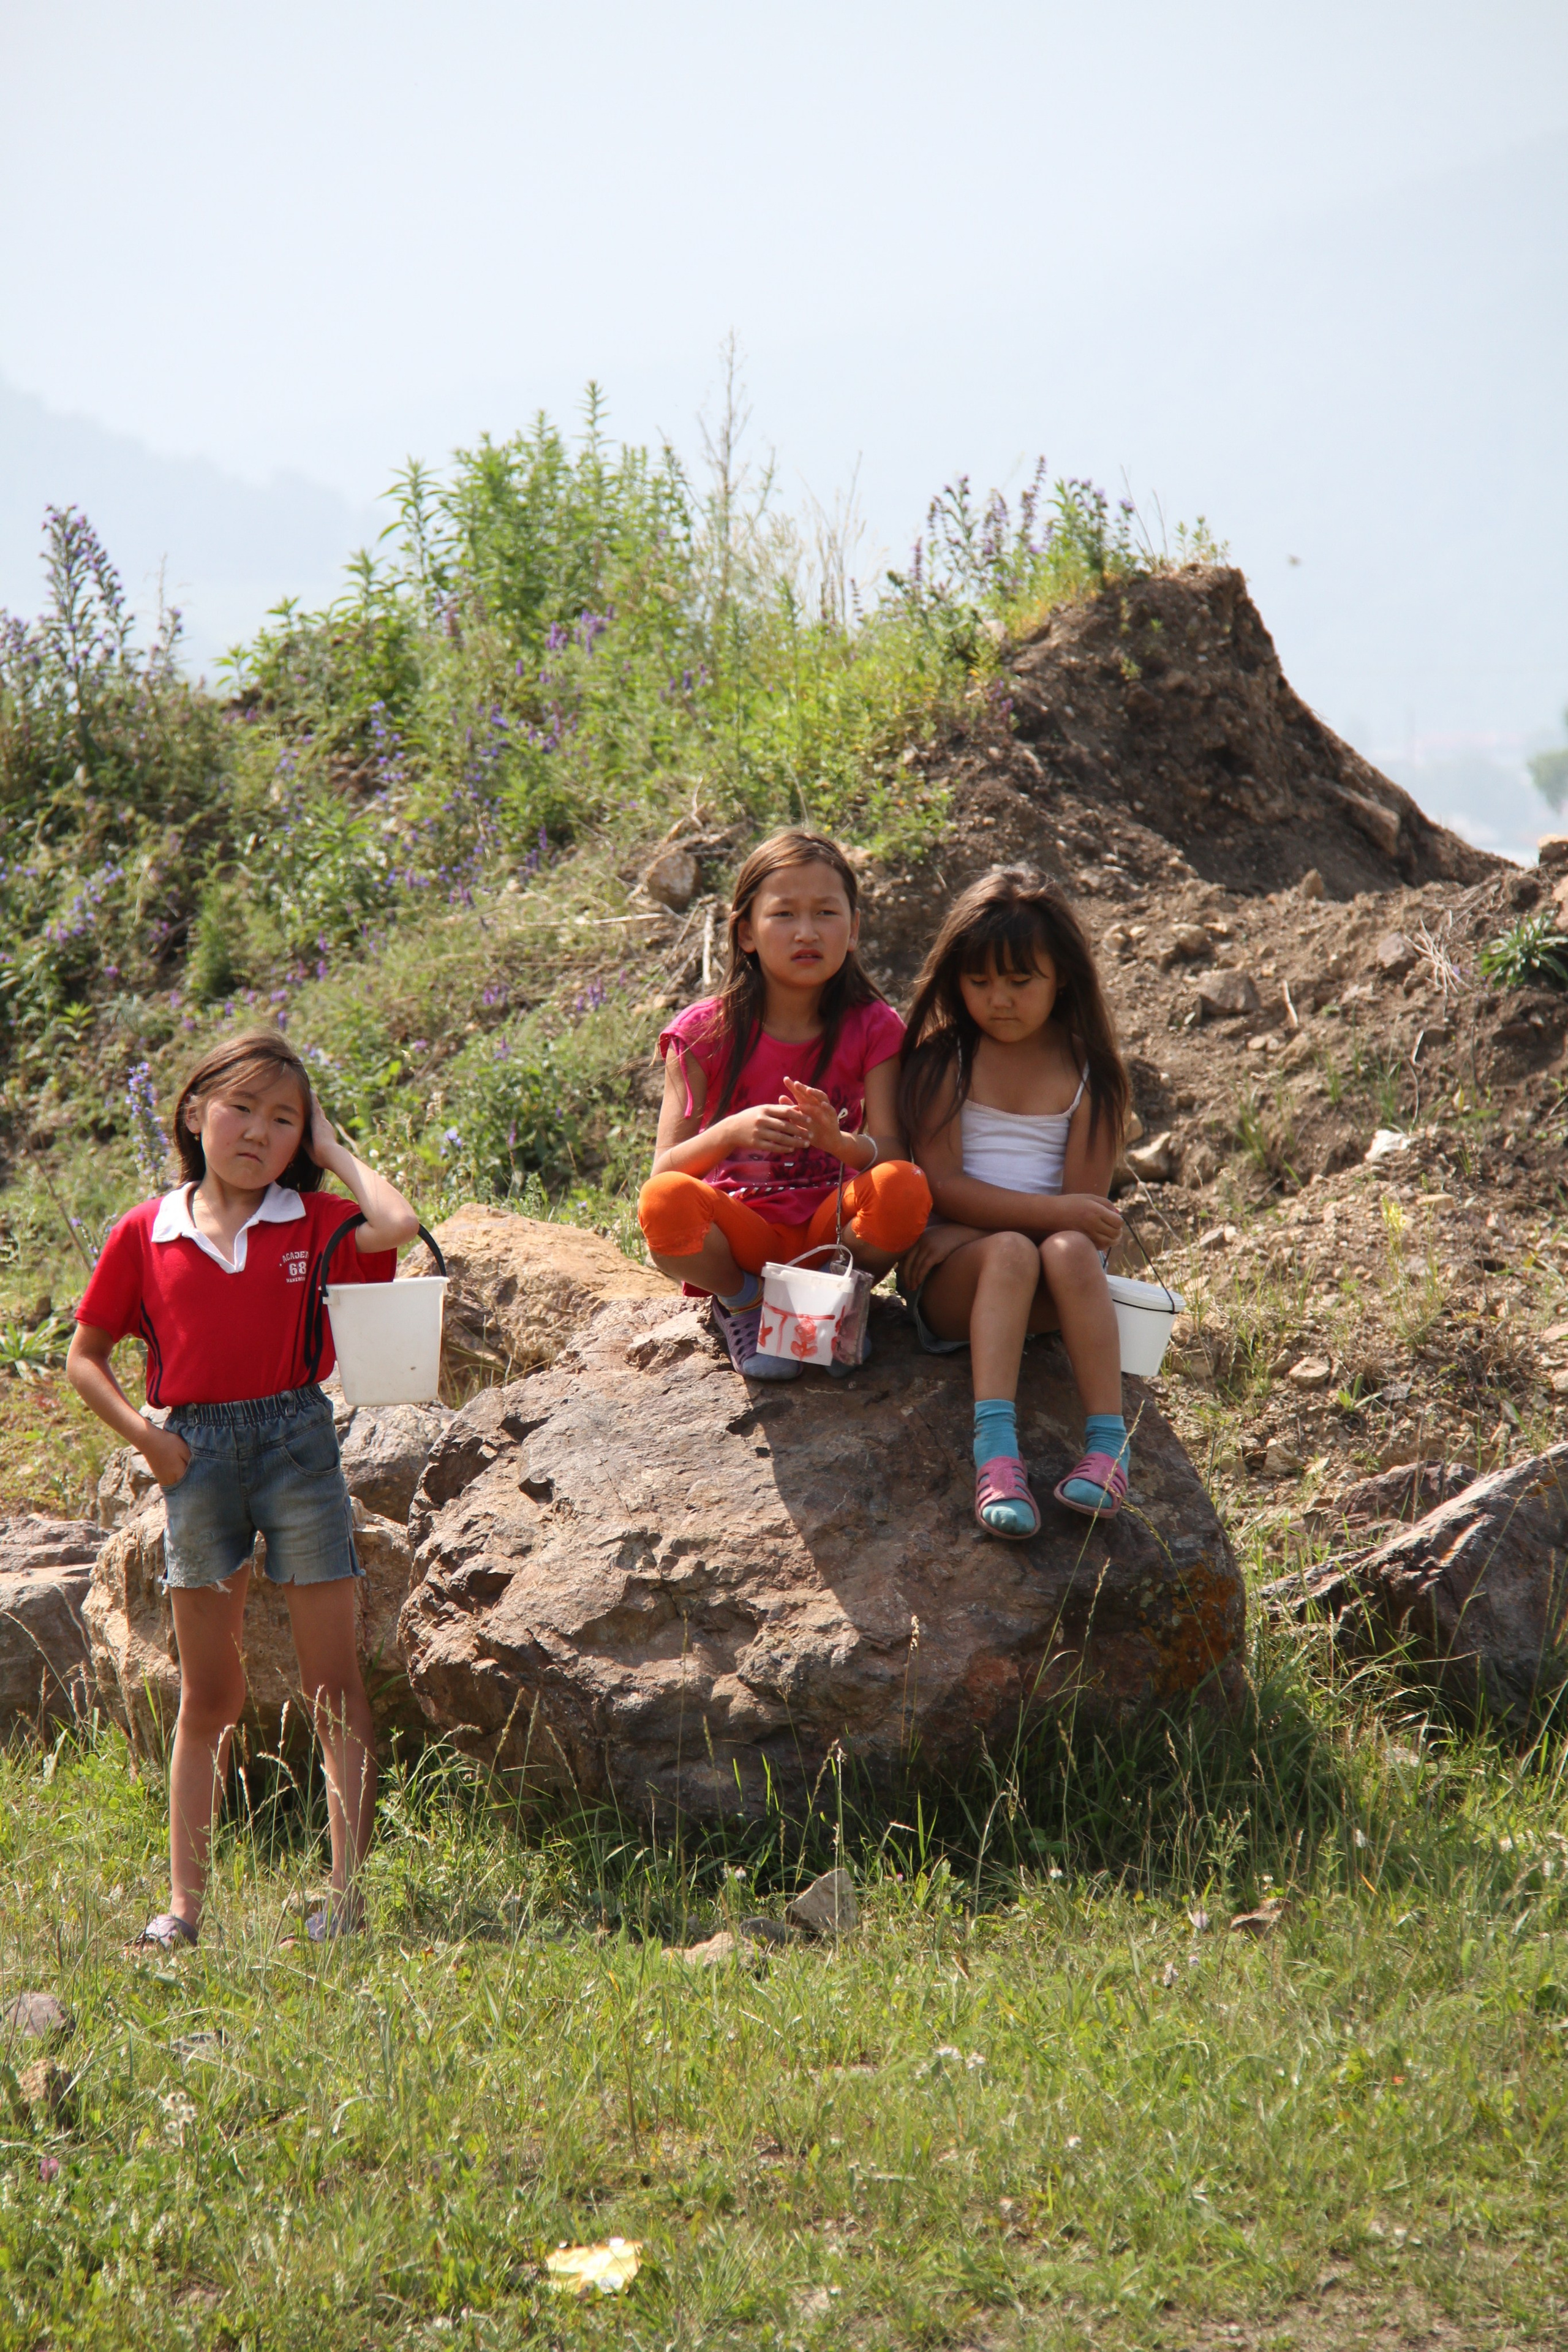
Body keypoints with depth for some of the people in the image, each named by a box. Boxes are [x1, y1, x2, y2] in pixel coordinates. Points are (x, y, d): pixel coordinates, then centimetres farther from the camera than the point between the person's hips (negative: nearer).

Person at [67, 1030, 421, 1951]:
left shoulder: (313, 1222, 2)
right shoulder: (146, 1234, 4)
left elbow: (398, 1225, -19)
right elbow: (84, 1355, 10)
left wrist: (332, 1150, -5)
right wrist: (143, 1434, -4)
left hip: (298, 1441, -1)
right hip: (198, 1451, 1)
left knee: (334, 1682, 0)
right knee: (208, 1695, 9)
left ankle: (350, 1894, 4)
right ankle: (185, 1901, 14)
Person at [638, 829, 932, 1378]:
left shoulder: (872, 1029, 1)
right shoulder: (705, 1034, -4)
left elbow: (890, 1153, -9)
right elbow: (664, 1169, -10)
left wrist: (839, 1141, -33)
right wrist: (731, 1132, -31)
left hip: (832, 1229, 1)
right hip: (740, 1236, -1)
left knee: (904, 1189, -32)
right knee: (665, 1201, -35)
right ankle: (742, 1301, -3)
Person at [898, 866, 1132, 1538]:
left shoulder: (1087, 1072, 8)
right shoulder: (943, 1059, 6)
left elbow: (1085, 1206, -1)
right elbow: (941, 1187, -5)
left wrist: (960, 1229, -10)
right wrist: (1051, 1213, -16)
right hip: (947, 1280, -1)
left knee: (1068, 1252, -33)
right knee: (1010, 1253, -35)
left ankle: (1107, 1445, -40)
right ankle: (995, 1450, -50)